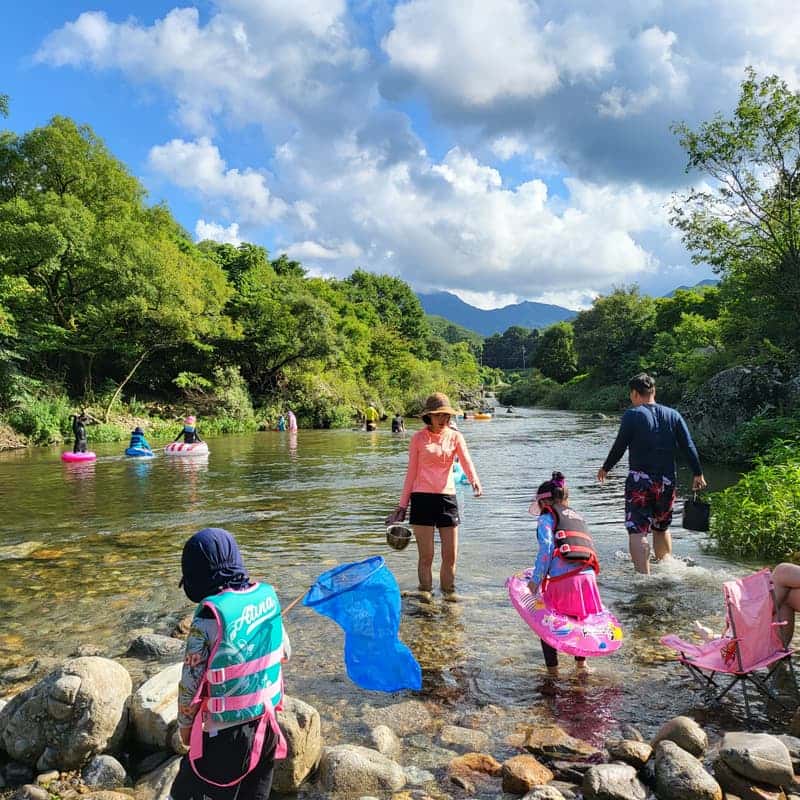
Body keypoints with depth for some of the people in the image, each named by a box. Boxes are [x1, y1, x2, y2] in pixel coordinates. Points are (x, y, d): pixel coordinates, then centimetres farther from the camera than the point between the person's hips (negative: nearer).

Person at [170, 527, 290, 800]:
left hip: (226, 737, -6)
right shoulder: (268, 595, -4)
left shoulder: (211, 614, -22)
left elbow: (191, 681, -13)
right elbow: (283, 652, 9)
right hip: (267, 726, 6)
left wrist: (185, 726, 3)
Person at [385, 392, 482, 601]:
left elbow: (466, 462, -10)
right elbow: (411, 472, 7)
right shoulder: (418, 438, 4)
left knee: (451, 554, 6)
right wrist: (402, 505, 6)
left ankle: (448, 591, 24)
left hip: (447, 498, 2)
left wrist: (474, 480, -32)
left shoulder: (455, 437, 6)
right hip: (422, 498, -2)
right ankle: (425, 592, 17)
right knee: (426, 555, 1)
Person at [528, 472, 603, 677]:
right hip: (587, 577, 6)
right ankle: (581, 661, 37)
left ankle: (552, 668, 15)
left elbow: (546, 550, -6)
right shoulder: (579, 517, 26)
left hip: (562, 580, -6)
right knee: (579, 618, 28)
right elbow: (587, 548, 21)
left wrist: (535, 581, -2)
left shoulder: (547, 518, 6)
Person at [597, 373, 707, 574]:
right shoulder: (672, 415, 8)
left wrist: (605, 468, 8)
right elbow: (689, 446, 5)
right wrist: (697, 474, 10)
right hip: (667, 481, 5)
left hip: (640, 480, -5)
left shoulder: (632, 415, -6)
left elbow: (619, 446, -5)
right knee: (662, 528, 22)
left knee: (637, 531, -6)